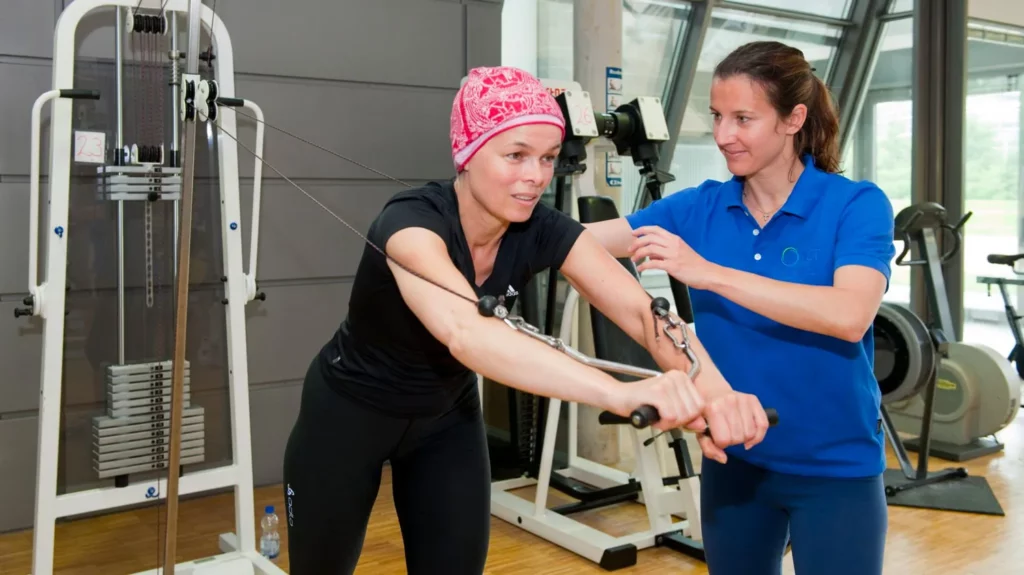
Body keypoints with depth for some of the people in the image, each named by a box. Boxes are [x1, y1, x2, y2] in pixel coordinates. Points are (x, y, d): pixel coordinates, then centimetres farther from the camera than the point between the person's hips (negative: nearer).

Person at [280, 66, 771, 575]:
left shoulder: (543, 232, -20)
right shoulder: (412, 221, -35)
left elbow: (643, 310, -32)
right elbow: (465, 332, -55)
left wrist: (713, 389, -53)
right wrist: (623, 394, -68)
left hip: (446, 419, 4)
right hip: (349, 414, -4)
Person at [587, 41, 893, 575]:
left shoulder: (856, 205, -13)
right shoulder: (699, 208, -2)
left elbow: (850, 316, -30)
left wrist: (708, 272, -33)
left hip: (834, 465, -4)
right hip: (733, 458, 4)